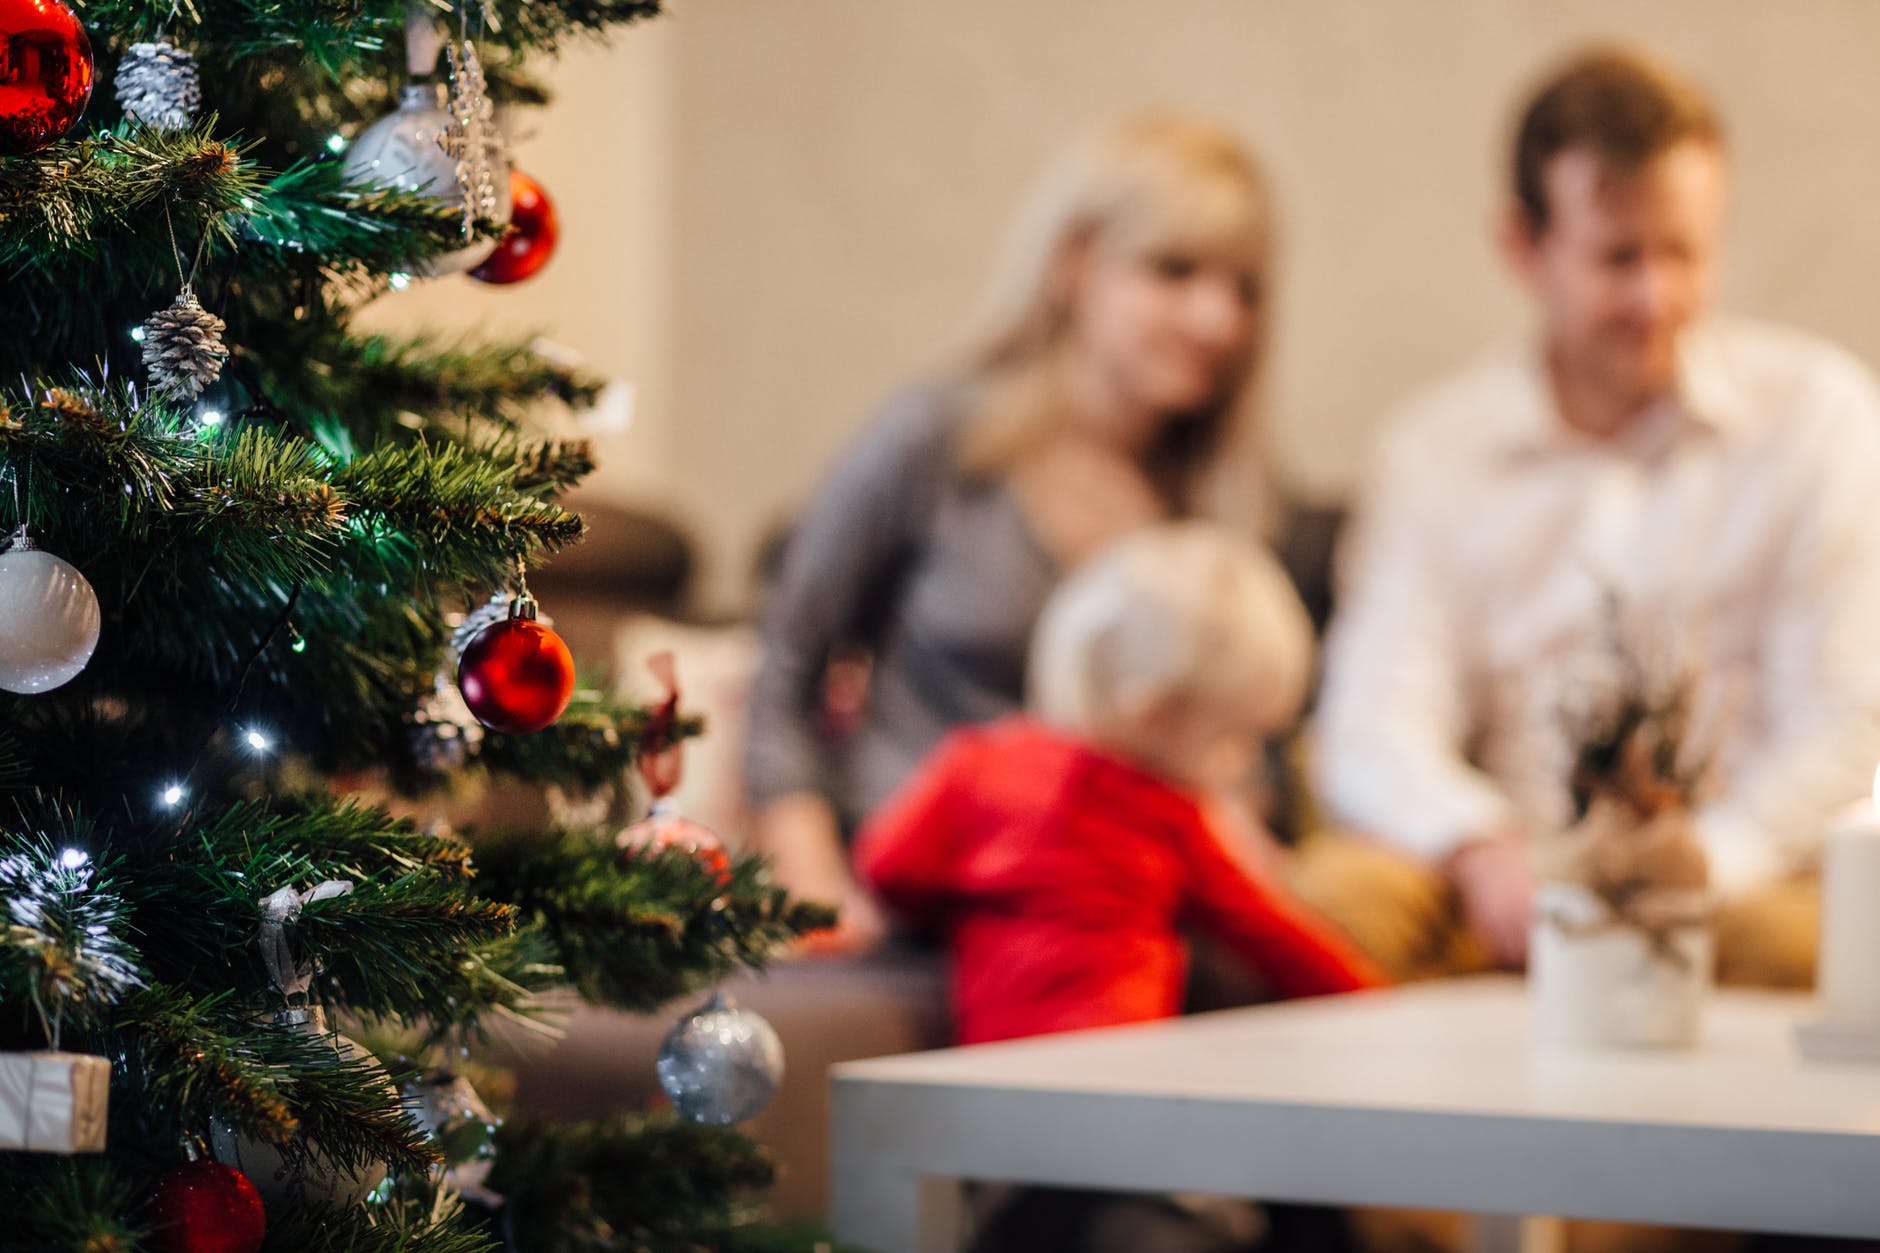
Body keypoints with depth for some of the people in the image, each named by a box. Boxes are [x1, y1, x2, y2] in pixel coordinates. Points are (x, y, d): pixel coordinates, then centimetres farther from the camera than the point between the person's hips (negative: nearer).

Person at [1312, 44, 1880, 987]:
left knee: (1796, 937, -36)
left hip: (1738, 880, -1)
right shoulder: (1433, 448, 10)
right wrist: (1484, 853, -23)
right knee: (1335, 895, -30)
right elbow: (1373, 734, 0)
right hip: (1504, 899, 1)